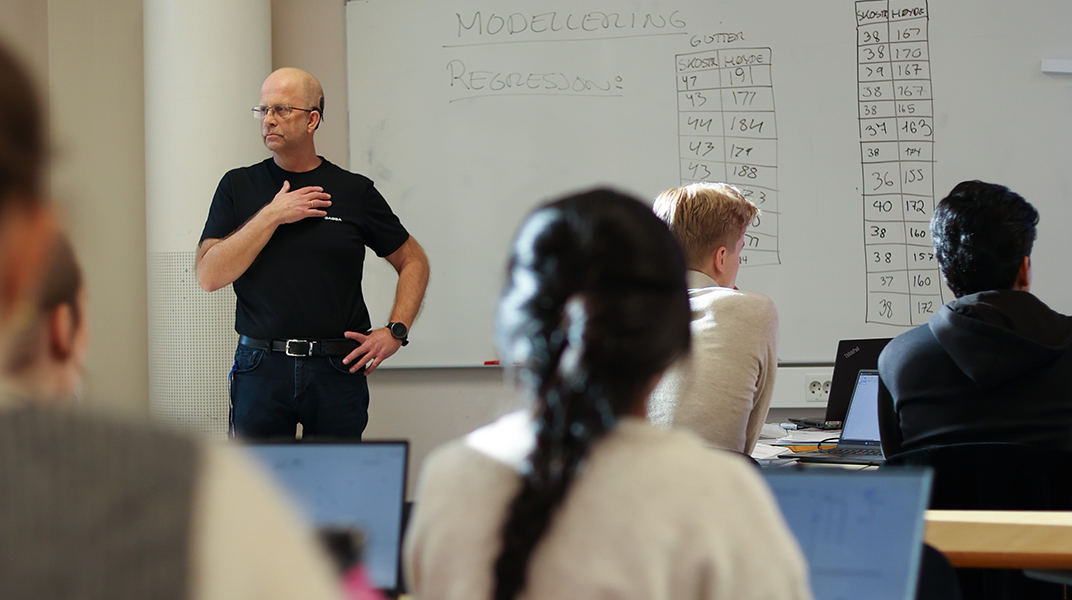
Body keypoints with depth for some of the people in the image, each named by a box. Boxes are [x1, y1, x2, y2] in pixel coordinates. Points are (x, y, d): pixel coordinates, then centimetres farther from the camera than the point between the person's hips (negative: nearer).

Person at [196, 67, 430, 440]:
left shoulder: (354, 192, 6)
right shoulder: (239, 187, 7)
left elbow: (413, 262, 15)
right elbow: (209, 276, -5)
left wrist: (395, 332, 1)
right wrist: (272, 216, -9)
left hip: (338, 369, 0)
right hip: (261, 368, 0)